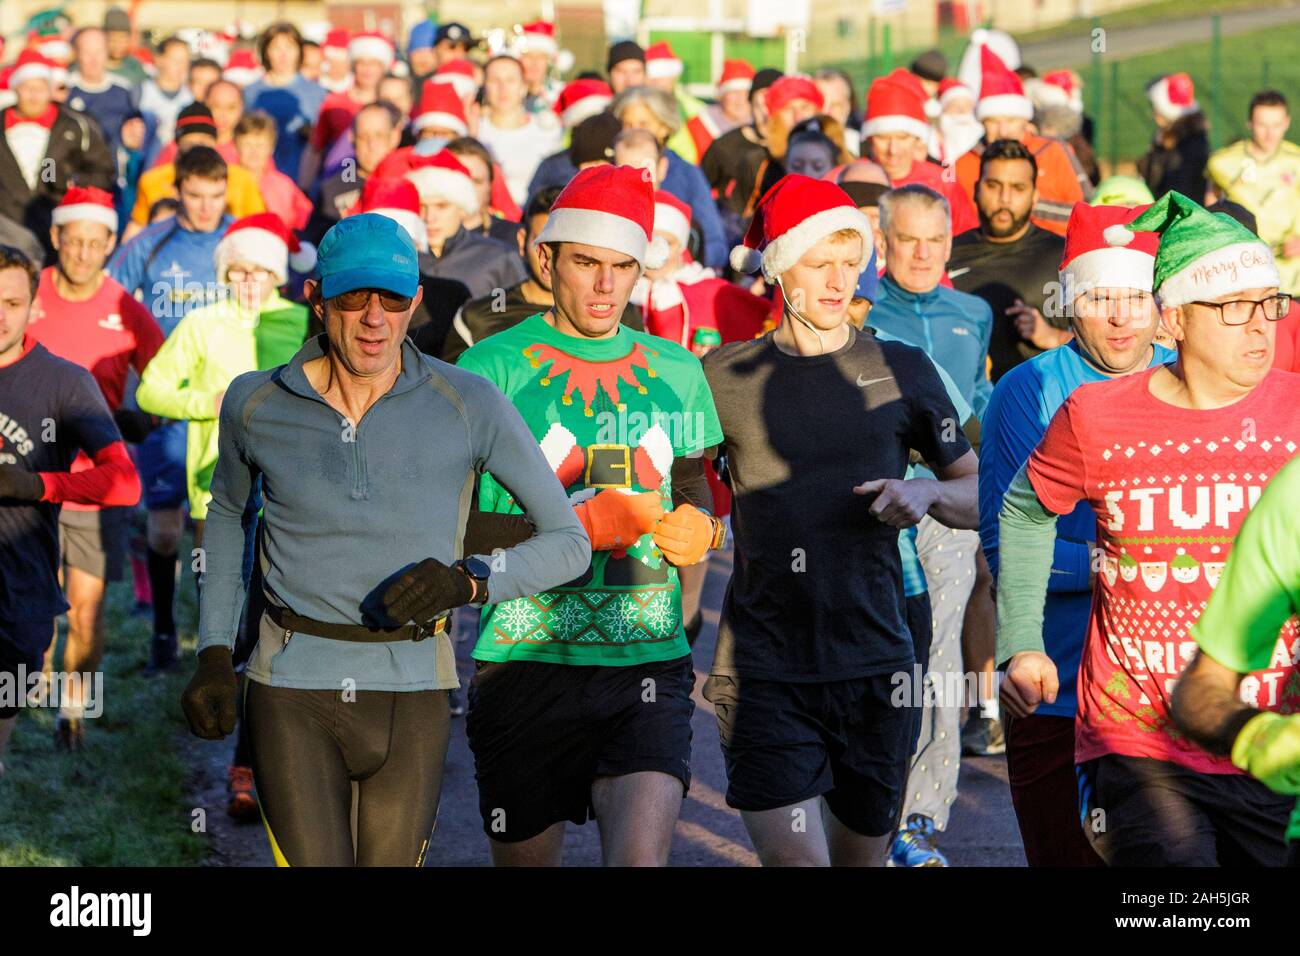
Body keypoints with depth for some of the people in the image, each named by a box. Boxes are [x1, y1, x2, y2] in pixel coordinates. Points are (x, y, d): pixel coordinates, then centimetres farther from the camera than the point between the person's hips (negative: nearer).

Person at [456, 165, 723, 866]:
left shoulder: (676, 370, 12)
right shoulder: (492, 368, -1)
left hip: (650, 660, 2)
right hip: (525, 667, -2)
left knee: (641, 855, -18)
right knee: (525, 857, 8)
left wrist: (698, 526, 2)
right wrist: (579, 527, -13)